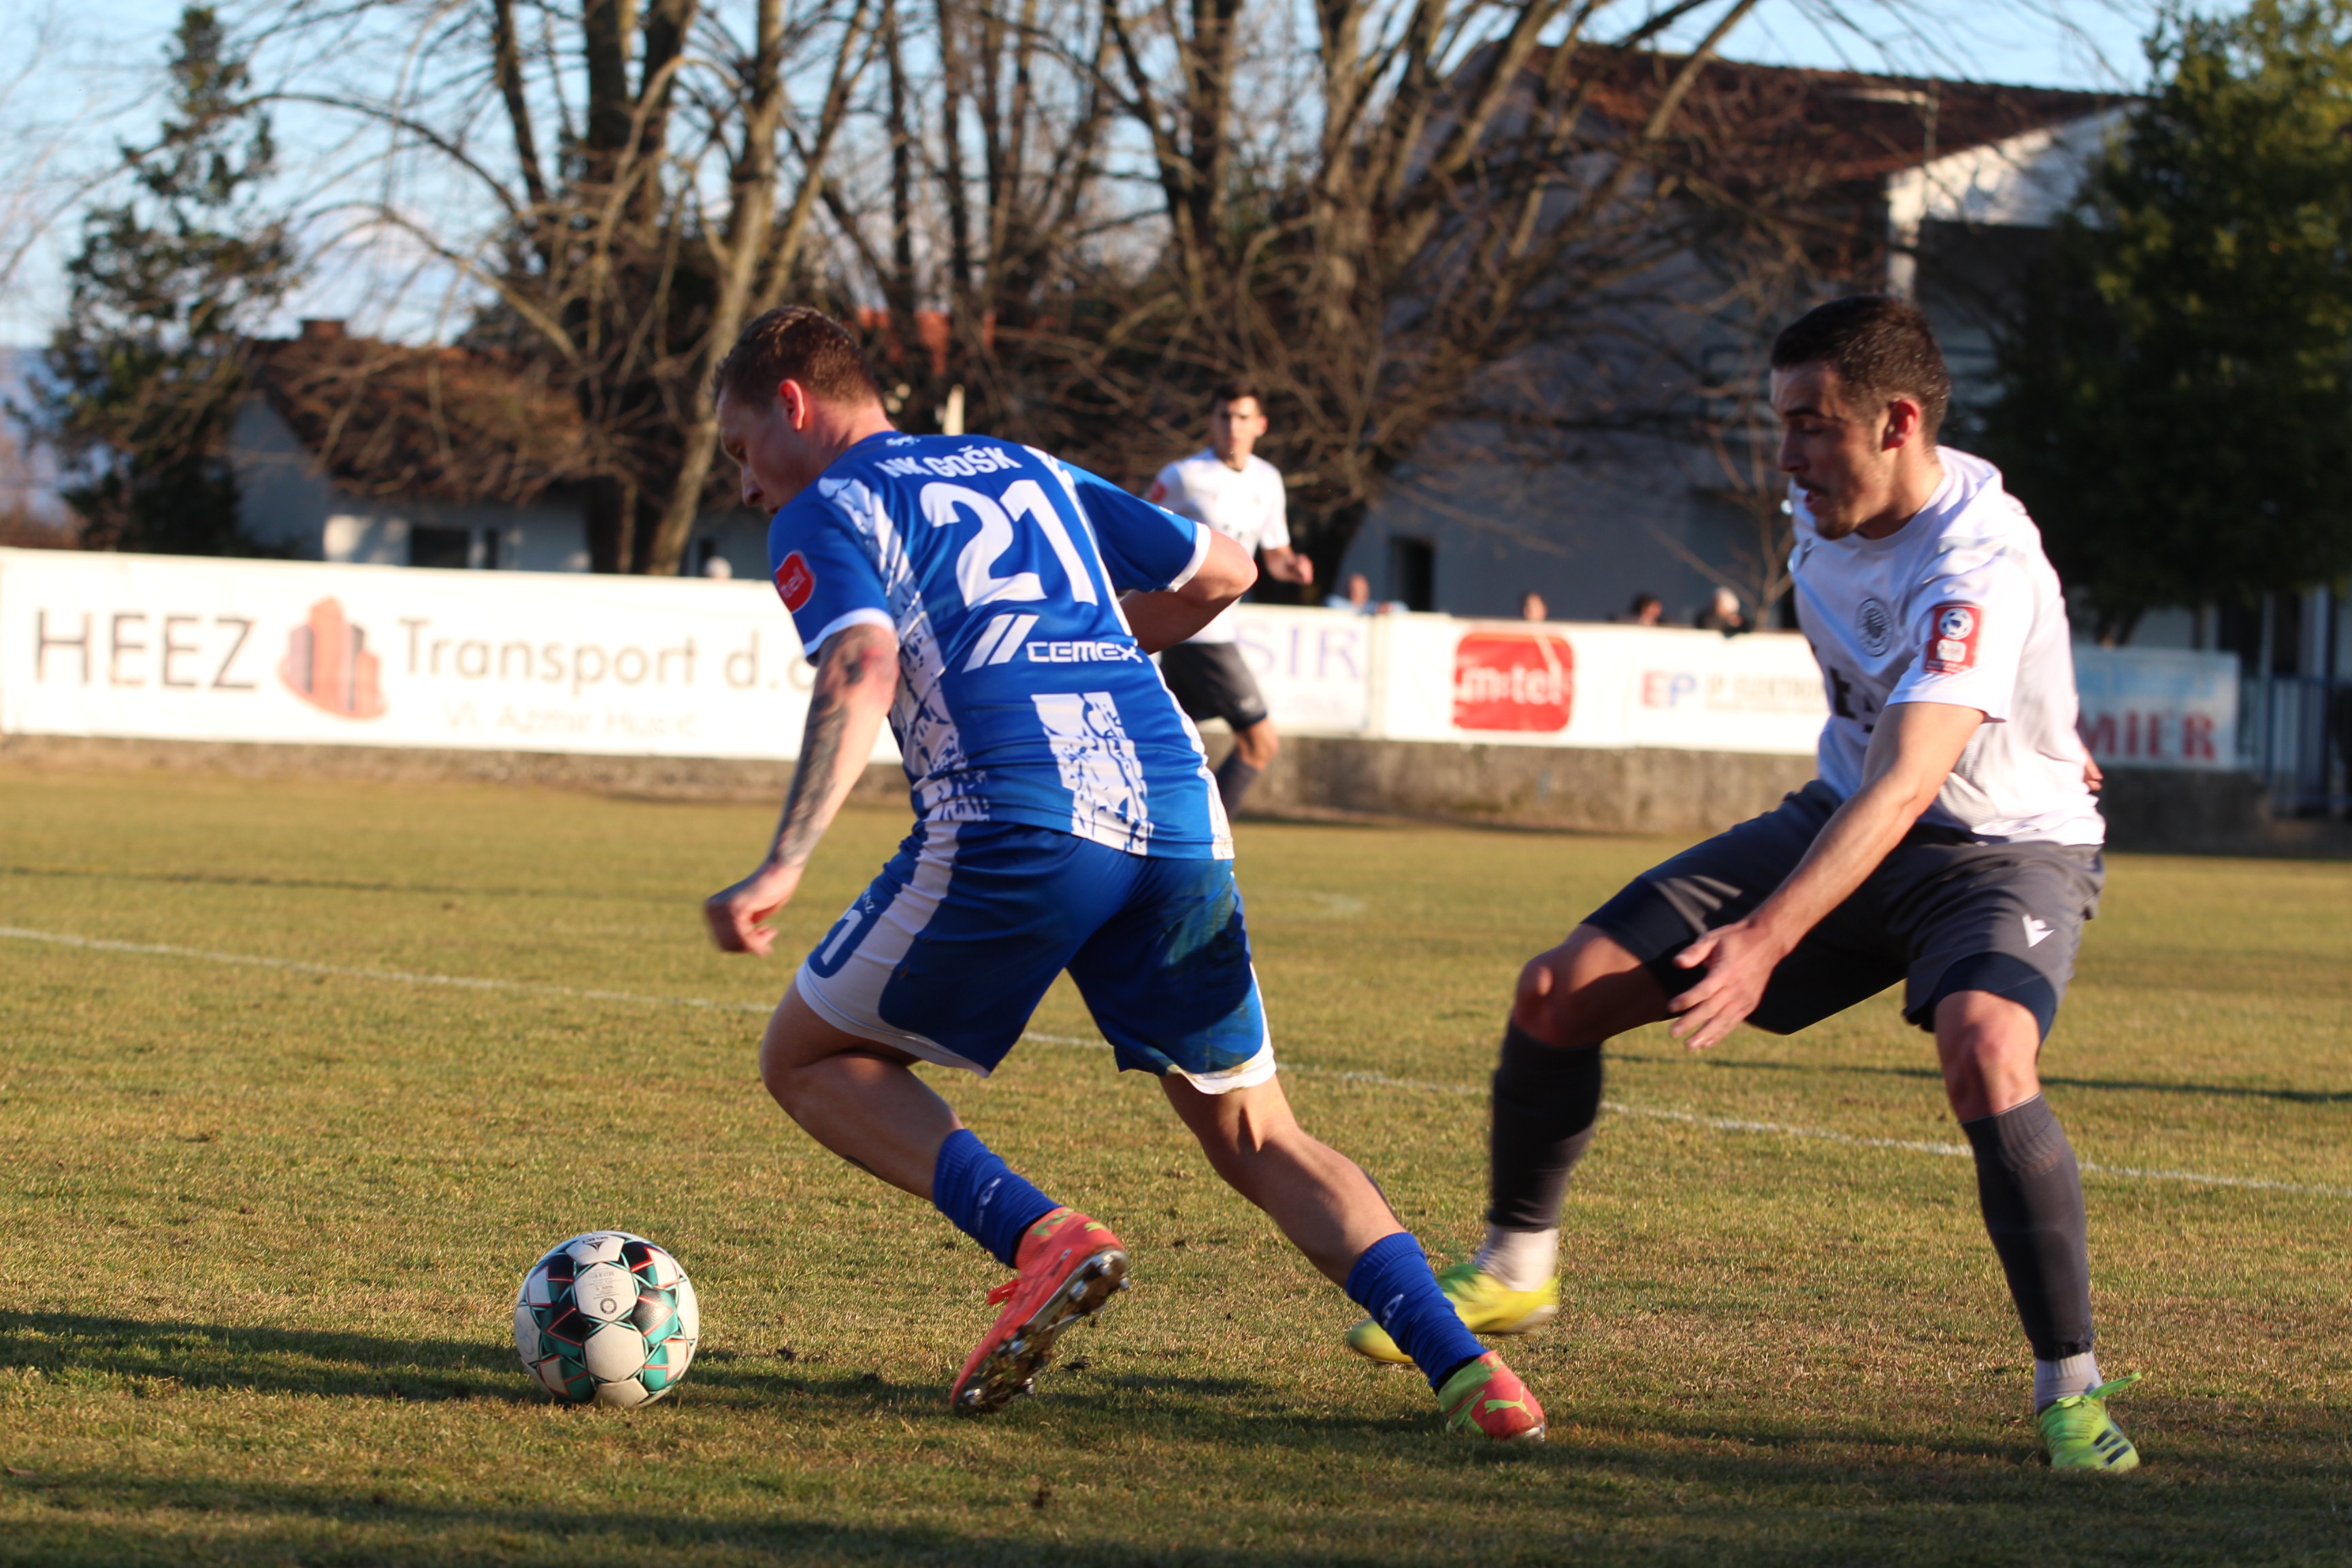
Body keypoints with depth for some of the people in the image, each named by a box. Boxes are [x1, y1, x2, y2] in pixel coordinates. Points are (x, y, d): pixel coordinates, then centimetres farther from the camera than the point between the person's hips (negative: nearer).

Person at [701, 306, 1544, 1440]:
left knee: (809, 1060, 14)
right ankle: (1462, 1368, -7)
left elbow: (864, 672, -9)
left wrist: (781, 868, -17)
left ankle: (1041, 1237, -9)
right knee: (1256, 1139, 15)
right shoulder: (1030, 472, 30)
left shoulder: (822, 514, 10)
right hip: (1179, 821, 6)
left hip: (1015, 827, -6)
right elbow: (1220, 572, 32)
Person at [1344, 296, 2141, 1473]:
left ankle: (2069, 1387, -25)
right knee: (1561, 990, -1)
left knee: (1985, 1053, -39)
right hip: (1845, 822, 8)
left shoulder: (1978, 567, -31)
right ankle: (1516, 1267, 23)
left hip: (2006, 848, -7)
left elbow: (1905, 788, -42)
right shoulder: (1828, 507, -5)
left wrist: (1764, 941, -51)